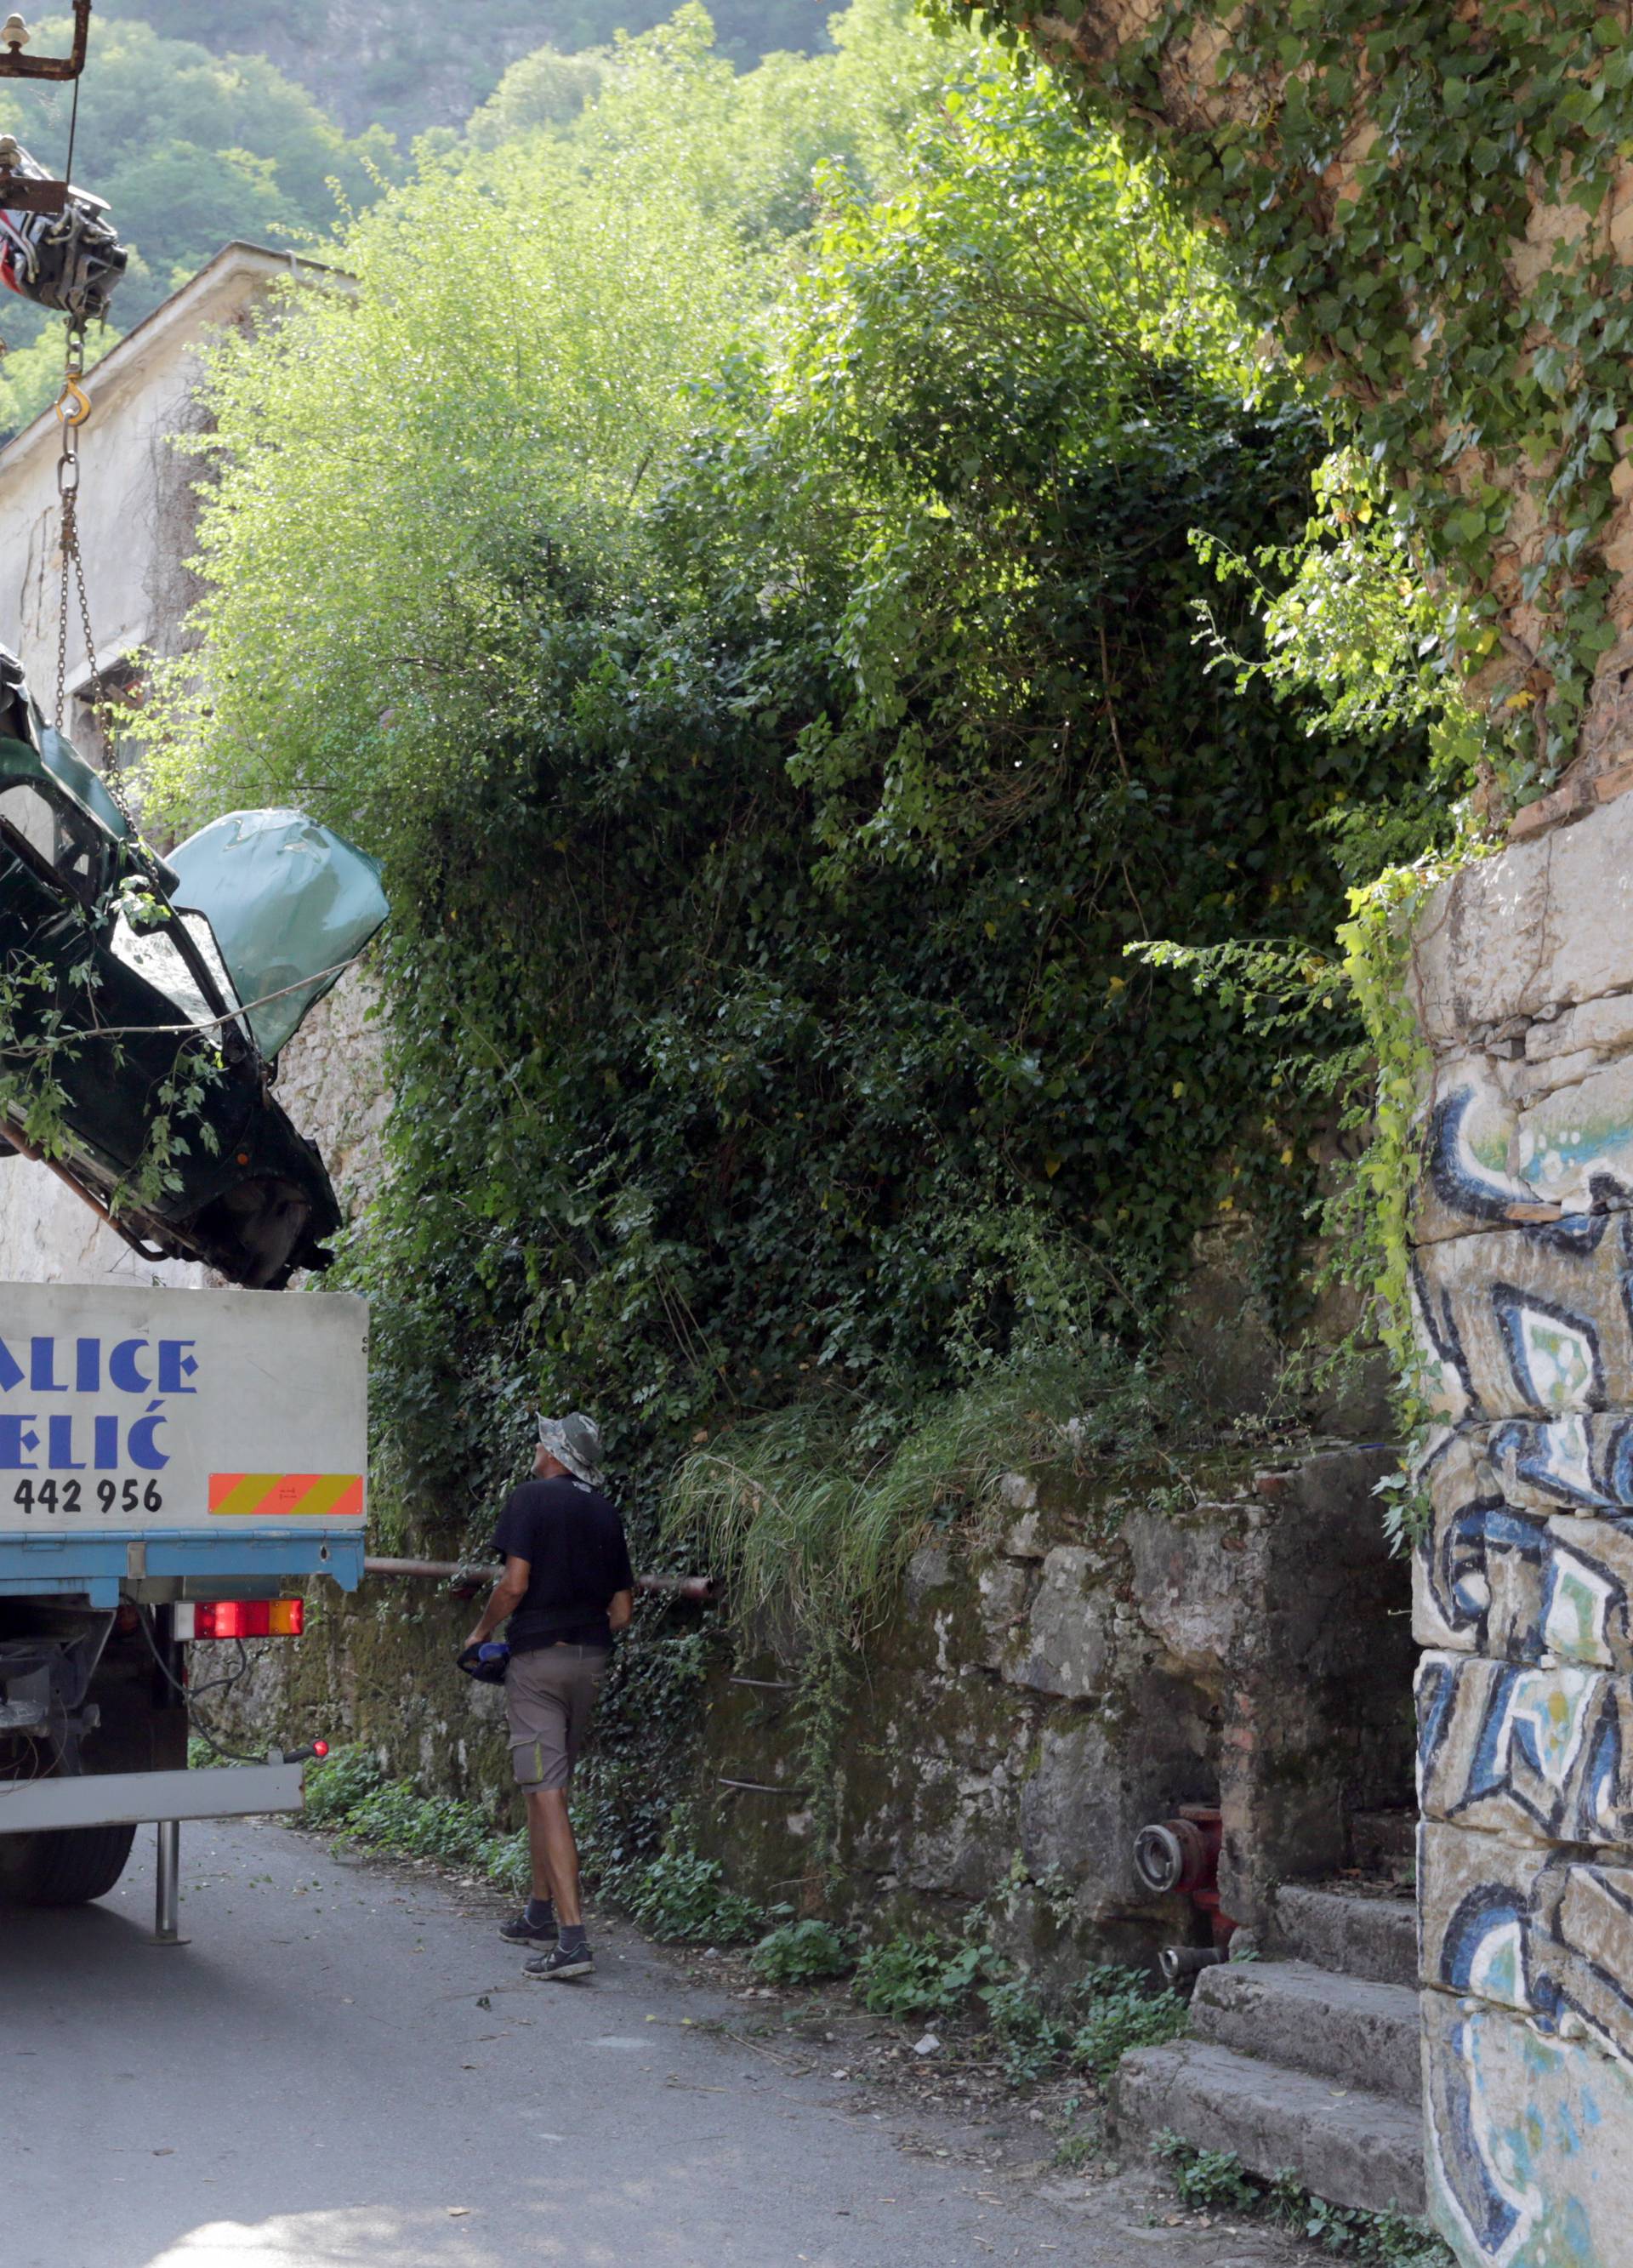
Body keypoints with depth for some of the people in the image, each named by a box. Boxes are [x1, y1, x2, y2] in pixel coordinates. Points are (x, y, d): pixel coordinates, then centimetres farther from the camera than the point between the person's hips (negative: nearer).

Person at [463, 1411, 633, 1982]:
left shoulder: (530, 1498, -7)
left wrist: (481, 1633, 0)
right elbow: (622, 1610, 10)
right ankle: (541, 1913, 30)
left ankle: (572, 1939, -16)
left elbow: (515, 1583, -16)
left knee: (546, 1793, -9)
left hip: (538, 1656, -6)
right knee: (552, 1787, 20)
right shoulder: (606, 1512, 11)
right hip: (592, 1658, 6)